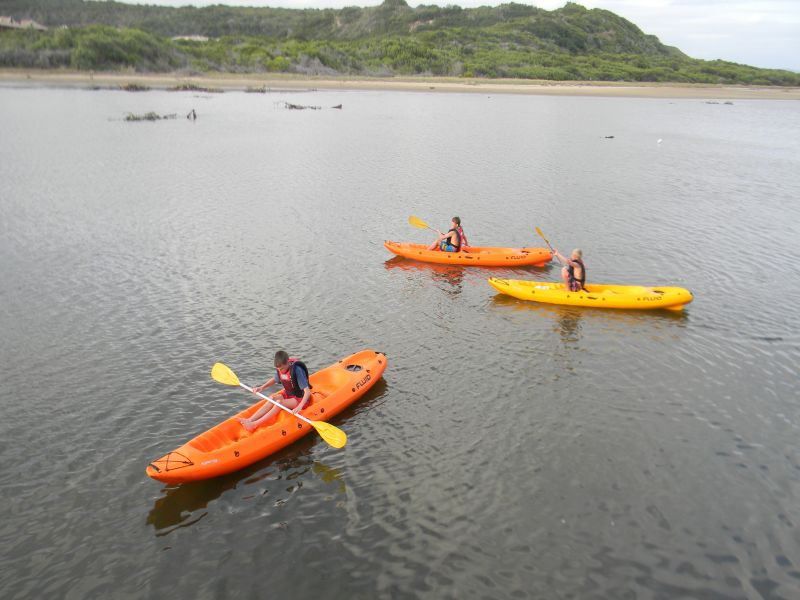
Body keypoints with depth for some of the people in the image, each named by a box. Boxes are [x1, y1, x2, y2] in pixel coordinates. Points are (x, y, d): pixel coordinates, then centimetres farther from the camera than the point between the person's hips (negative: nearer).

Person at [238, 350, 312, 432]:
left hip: (301, 399, -7)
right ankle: (250, 420, -29)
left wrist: (299, 407, -43)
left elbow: (307, 391, -30)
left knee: (279, 402, -28)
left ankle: (255, 424, -36)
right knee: (273, 398, -20)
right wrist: (261, 387, 0)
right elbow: (274, 380, 17)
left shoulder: (297, 370, -26)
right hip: (288, 394, 7)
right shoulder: (280, 369, -6)